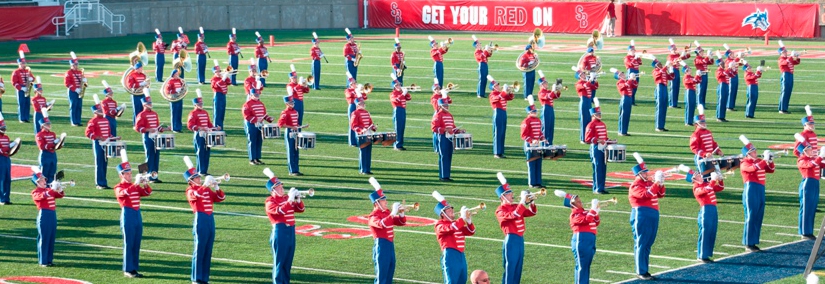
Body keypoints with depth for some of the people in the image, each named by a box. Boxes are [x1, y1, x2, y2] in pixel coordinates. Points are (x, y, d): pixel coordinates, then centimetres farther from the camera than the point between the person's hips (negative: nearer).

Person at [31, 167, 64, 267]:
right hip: (44, 215, -7)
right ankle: (43, 261, 1)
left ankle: (49, 259, 15)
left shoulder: (49, 190, 19)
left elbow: (61, 195, 13)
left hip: (52, 215, 7)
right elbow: (43, 195, -23)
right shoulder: (35, 192, -3)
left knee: (51, 239, 8)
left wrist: (59, 189, -8)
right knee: (43, 239, -4)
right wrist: (52, 189, -33)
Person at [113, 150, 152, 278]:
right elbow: (124, 193, -24)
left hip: (137, 214, 6)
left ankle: (134, 268, 13)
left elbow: (147, 193, 10)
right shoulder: (119, 187, -3)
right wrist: (135, 183, -30)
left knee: (137, 243, 7)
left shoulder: (135, 186, 16)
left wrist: (145, 184, -9)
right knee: (128, 243, -5)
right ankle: (128, 270, -1)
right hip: (128, 215, -6)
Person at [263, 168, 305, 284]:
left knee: (288, 260, 11)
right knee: (279, 260, -5)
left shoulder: (286, 198, 16)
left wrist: (298, 200, -2)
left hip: (291, 230, 7)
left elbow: (301, 209, 16)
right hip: (280, 230, -7)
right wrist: (290, 200, -24)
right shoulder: (270, 201, -5)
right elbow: (280, 211, -23)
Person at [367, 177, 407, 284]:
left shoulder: (387, 212, 14)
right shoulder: (374, 216, -12)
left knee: (390, 270, 13)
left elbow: (401, 223, 18)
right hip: (381, 244, -8)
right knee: (381, 272, -6)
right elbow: (382, 224, -33)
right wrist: (393, 213, -34)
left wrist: (401, 214, -2)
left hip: (390, 244, 8)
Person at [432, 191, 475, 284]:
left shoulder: (458, 223, 21)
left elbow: (471, 232, 17)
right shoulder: (440, 225, -3)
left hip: (461, 255, 8)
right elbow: (451, 228, -23)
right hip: (450, 254, -8)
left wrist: (469, 221, -1)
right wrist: (463, 218, -21)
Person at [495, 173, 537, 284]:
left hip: (520, 238, 7)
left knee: (518, 267, 11)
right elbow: (512, 216, -24)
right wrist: (522, 203, -25)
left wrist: (532, 203, -2)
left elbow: (531, 213, 17)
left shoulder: (516, 206, 15)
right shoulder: (500, 211, -7)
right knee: (510, 267, -6)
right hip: (511, 239, -7)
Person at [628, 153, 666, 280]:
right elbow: (646, 194, -24)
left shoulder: (649, 183, 16)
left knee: (648, 245, 11)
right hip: (641, 216, -8)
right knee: (641, 244, -5)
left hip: (653, 215, 8)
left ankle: (644, 270, 17)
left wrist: (661, 184, 0)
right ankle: (640, 272, -4)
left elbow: (660, 194, 18)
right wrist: (656, 182, -23)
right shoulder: (635, 186, -9)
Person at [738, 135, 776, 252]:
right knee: (751, 217, -6)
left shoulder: (759, 161, 15)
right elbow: (754, 168, -25)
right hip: (751, 191, -7)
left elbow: (771, 169, 16)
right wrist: (764, 159, -22)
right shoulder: (744, 164, -6)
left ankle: (753, 242, 15)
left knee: (758, 218, 9)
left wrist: (770, 161, -1)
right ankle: (748, 244, -1)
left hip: (761, 191, 7)